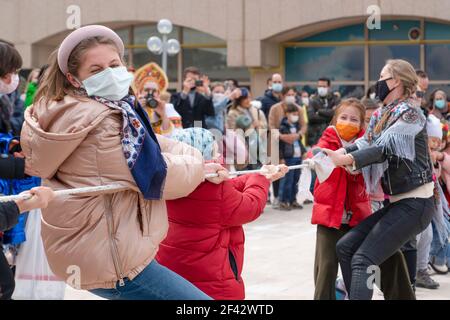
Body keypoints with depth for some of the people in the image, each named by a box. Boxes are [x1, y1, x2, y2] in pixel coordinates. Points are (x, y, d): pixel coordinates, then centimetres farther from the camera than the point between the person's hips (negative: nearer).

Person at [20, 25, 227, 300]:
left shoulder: (64, 111, 9)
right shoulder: (101, 121, -23)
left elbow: (148, 143, 13)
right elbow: (156, 173, -16)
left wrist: (196, 156, 4)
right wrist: (199, 168, 3)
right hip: (110, 257, -11)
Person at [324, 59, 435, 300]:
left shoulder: (409, 112, -11)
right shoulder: (383, 115, 15)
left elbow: (386, 147, -24)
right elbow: (364, 143, 2)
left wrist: (345, 159, -36)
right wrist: (331, 156, -17)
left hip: (415, 203, -9)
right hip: (397, 202, 9)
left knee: (363, 260, -17)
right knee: (345, 247, 5)